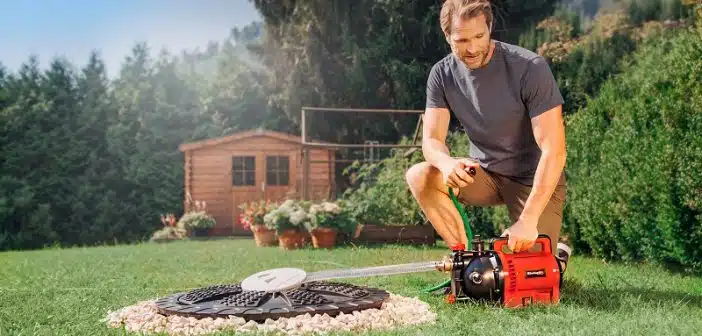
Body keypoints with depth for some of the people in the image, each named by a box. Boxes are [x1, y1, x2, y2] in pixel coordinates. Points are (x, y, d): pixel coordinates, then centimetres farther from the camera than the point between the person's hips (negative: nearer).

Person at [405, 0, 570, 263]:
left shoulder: (530, 67, -22)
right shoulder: (442, 74, -8)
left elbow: (554, 151, -26)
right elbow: (431, 141, -12)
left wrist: (528, 220, -34)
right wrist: (447, 162, -38)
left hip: (535, 181, -4)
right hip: (484, 174, 4)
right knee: (419, 177, -22)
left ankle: (556, 255, 19)